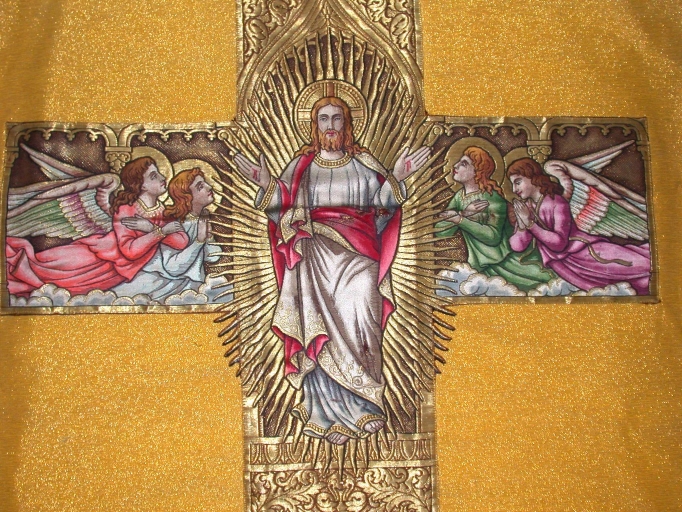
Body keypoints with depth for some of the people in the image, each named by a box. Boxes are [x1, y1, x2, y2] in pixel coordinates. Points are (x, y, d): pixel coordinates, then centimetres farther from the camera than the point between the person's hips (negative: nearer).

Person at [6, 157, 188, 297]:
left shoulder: (164, 212, -2)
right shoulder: (126, 208, -19)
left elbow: (182, 242, -11)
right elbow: (130, 250, -28)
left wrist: (147, 227, -22)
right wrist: (161, 231, -27)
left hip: (117, 272, 4)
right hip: (98, 255, -4)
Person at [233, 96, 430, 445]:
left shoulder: (363, 163, 14)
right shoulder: (302, 165, 13)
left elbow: (380, 202, 7)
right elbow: (286, 207, 7)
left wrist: (396, 178, -7)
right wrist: (266, 185, -8)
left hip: (357, 251, 1)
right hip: (317, 253, 0)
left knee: (357, 321, -13)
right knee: (324, 327, -8)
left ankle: (363, 405, -5)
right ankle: (330, 412, -4)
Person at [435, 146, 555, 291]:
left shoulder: (492, 197, -13)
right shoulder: (459, 197, 5)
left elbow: (494, 236, -25)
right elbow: (440, 232, -4)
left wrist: (460, 219, -27)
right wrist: (464, 212, -18)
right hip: (486, 266, 5)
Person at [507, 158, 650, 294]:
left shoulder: (557, 203, -7)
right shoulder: (524, 208, 8)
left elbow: (560, 242, -17)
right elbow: (517, 246, -1)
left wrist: (530, 224, -20)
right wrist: (522, 223, -19)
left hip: (583, 250, -3)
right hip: (563, 264, 3)